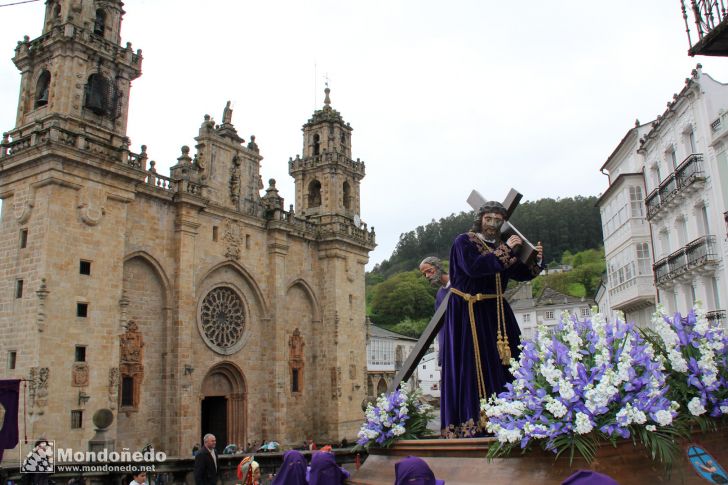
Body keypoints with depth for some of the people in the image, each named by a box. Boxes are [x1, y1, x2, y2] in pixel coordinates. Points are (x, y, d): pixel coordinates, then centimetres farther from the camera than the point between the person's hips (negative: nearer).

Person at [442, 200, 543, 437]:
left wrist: (536, 260, -9)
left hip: (496, 311, 6)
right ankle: (472, 422, -5)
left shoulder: (502, 245, 15)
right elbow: (473, 267, -23)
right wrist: (505, 251, -20)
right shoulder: (464, 242, -4)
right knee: (473, 363, -8)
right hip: (468, 312, -6)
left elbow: (520, 274, 10)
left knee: (505, 360, 0)